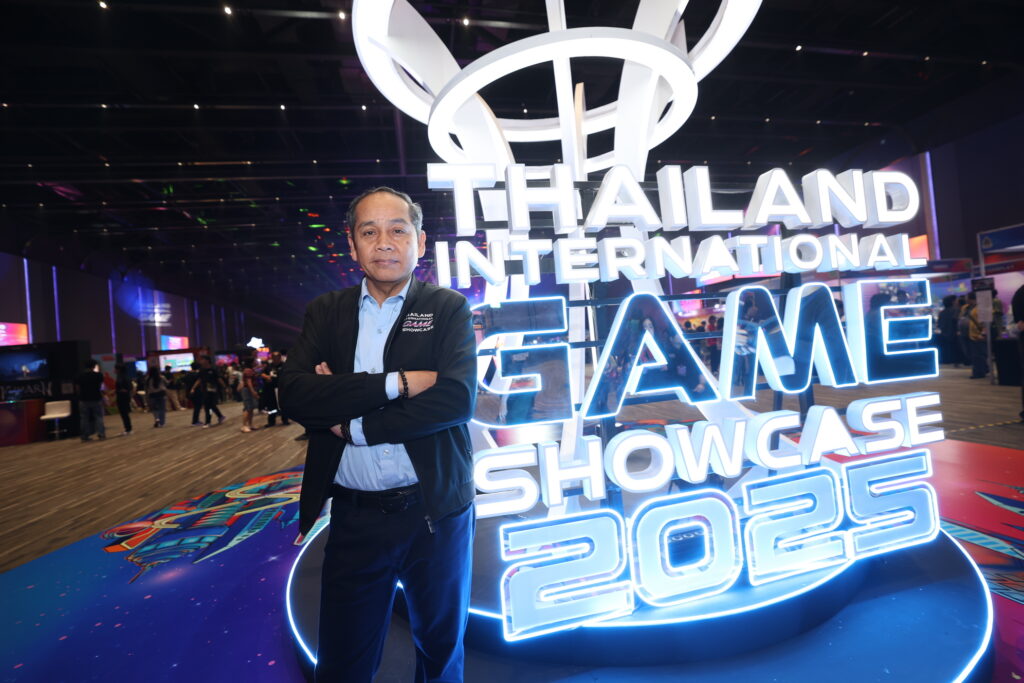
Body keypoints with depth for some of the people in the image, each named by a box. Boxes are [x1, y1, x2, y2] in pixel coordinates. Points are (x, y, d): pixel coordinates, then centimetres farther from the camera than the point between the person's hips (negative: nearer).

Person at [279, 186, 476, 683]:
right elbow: (294, 395, -11)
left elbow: (456, 398, -18)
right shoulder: (325, 312, 3)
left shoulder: (448, 308, -4)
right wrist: (395, 383, -21)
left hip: (434, 512, -1)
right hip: (354, 517, 2)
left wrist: (354, 425, -15)